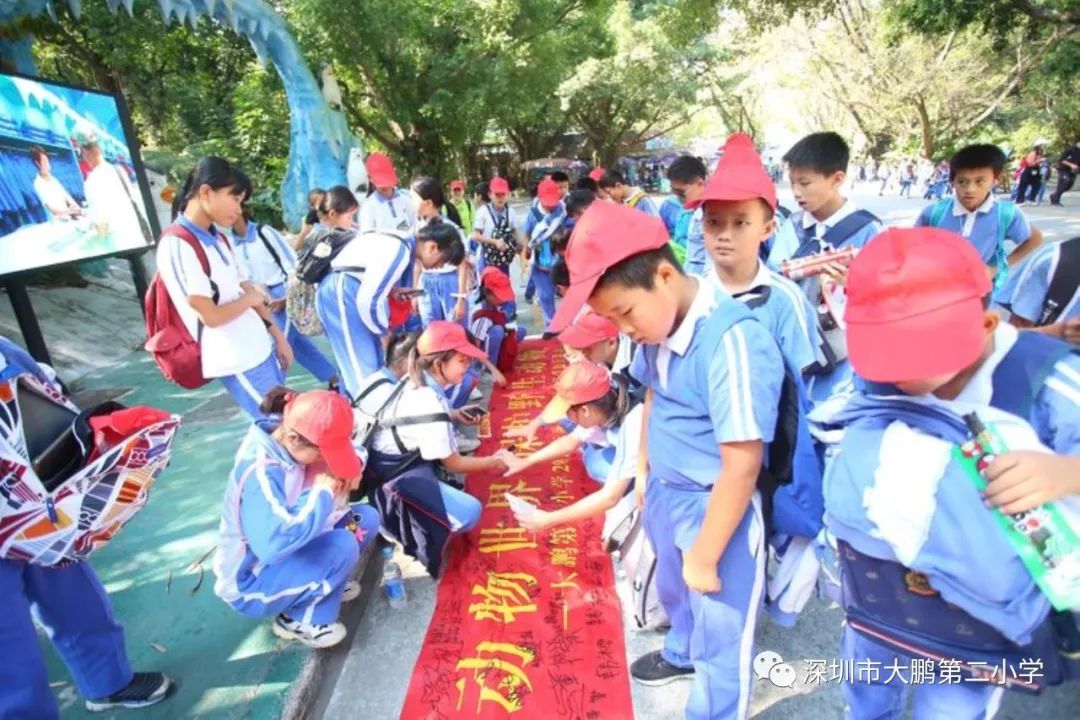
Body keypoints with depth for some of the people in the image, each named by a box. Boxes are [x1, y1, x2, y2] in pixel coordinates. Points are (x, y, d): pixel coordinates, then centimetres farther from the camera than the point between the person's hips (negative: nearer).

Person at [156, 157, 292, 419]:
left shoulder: (218, 239, 11)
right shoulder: (177, 245, -16)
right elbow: (211, 316, -19)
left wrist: (278, 336, 10)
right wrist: (250, 298, -3)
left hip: (261, 348, 8)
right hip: (236, 361, -8)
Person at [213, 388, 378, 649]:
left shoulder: (293, 442, -11)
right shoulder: (260, 471, -34)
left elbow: (346, 446, 6)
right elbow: (274, 543, -48)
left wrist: (350, 470, -18)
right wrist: (322, 493, -34)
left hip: (287, 556, 8)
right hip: (251, 584, -8)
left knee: (365, 518, -4)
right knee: (343, 544, -29)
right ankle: (299, 619, -5)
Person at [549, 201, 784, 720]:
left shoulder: (731, 340, -31)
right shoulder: (656, 329, -5)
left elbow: (742, 465, -29)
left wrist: (704, 556, -19)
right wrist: (642, 465, 17)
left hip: (718, 509, -8)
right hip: (663, 492, 9)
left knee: (721, 635, 13)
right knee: (675, 592, 33)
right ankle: (681, 653, 62)